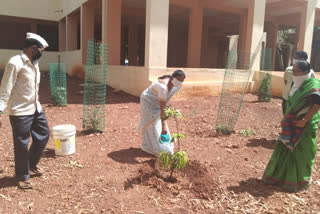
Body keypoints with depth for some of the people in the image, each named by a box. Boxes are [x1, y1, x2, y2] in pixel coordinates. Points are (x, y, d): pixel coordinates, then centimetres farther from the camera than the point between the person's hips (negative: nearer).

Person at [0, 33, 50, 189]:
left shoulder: (34, 63, 9)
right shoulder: (15, 63, -17)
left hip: (36, 109, 9)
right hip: (20, 112, -8)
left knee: (43, 135, 17)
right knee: (21, 144, 4)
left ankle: (32, 165, 38)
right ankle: (22, 177, 23)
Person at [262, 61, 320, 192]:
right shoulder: (297, 84, 9)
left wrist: (304, 121, -23)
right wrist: (286, 118, 12)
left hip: (305, 126, -8)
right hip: (291, 124, 8)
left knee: (301, 153, 5)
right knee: (285, 149, 13)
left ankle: (300, 181, 24)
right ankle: (280, 175, 29)